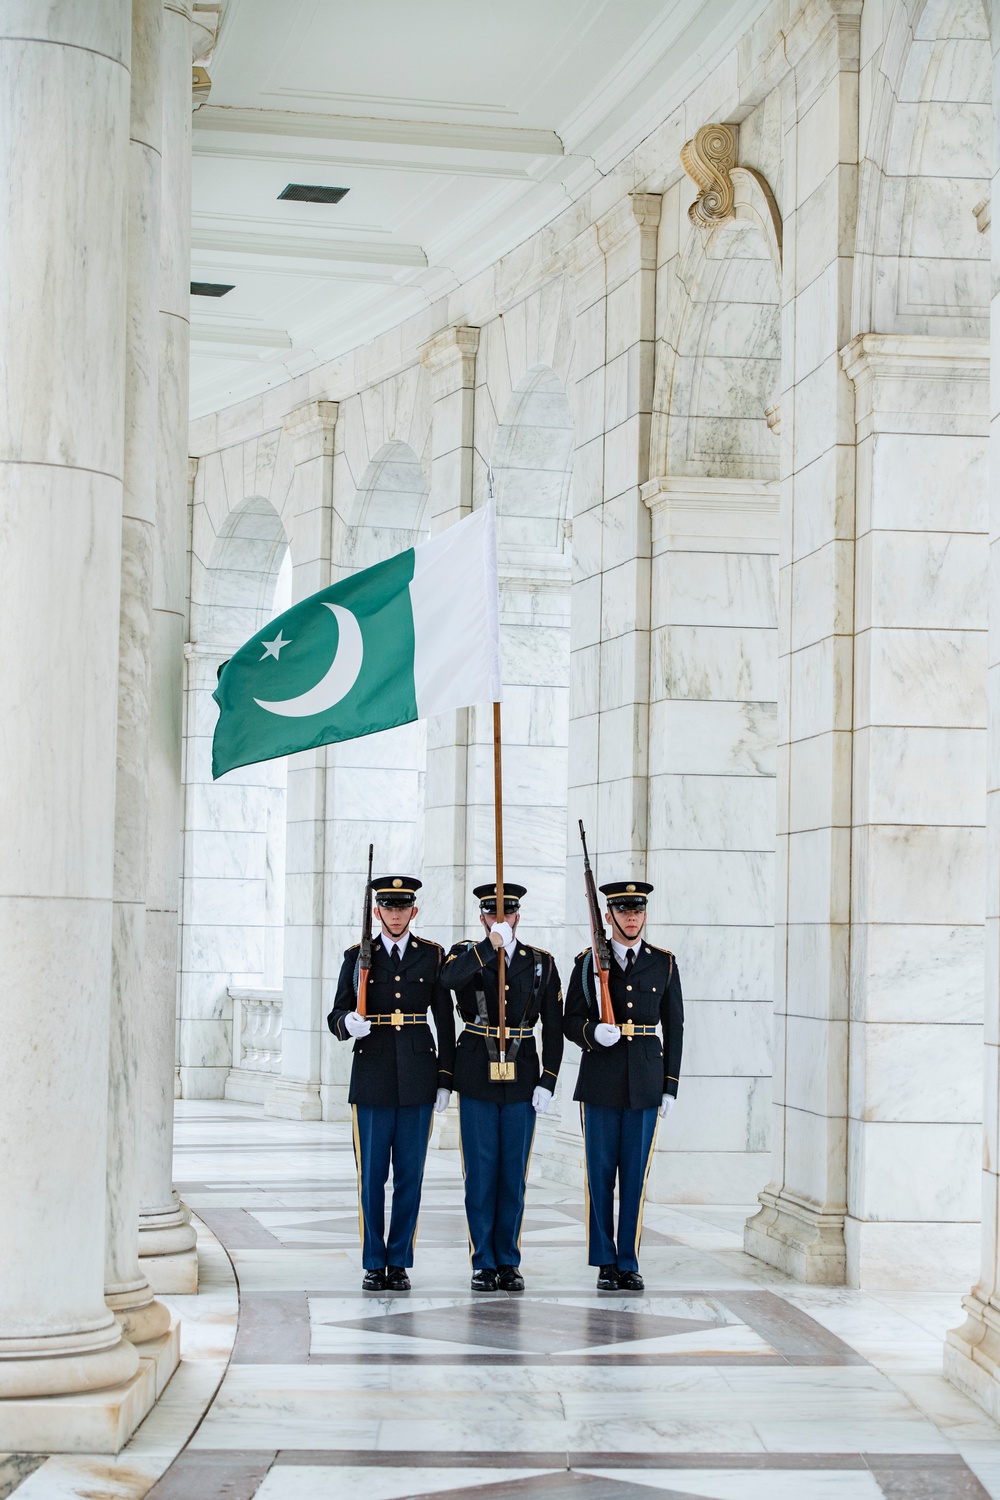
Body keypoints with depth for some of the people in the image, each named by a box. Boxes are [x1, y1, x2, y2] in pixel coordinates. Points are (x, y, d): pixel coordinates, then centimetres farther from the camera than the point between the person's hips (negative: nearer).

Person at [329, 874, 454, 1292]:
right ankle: (374, 1264, 11)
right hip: (372, 1078, 0)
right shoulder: (358, 956, 6)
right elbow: (336, 1016, 6)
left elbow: (445, 1020, 8)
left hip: (417, 1080, 0)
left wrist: (445, 1080, 3)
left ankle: (399, 1262, 12)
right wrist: (348, 1023, -18)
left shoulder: (432, 956, 7)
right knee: (371, 1176, 2)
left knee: (410, 1175, 3)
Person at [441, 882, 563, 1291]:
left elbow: (554, 1027, 5)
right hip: (477, 1080, -1)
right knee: (480, 1173, 1)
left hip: (521, 1082, 1)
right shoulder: (466, 954, 2)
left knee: (514, 1174, 5)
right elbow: (449, 980, -24)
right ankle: (484, 1263, 8)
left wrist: (547, 1082, -2)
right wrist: (490, 946, -28)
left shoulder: (542, 963, 6)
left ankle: (509, 1262, 14)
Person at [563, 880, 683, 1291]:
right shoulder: (588, 962, 3)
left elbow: (674, 1027, 9)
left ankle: (628, 1263, 11)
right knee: (600, 1173, 2)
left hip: (645, 1082, 1)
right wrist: (593, 1032, -19)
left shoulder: (664, 964, 7)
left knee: (635, 1175, 3)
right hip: (600, 1080, -1)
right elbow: (570, 1020, 4)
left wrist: (670, 1086, 4)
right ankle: (605, 1263, 10)